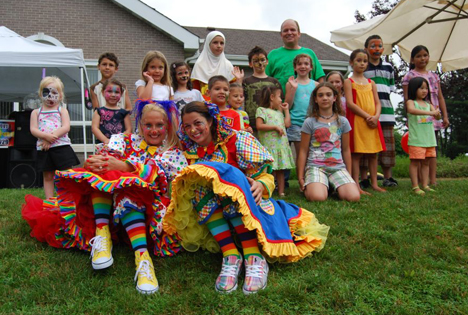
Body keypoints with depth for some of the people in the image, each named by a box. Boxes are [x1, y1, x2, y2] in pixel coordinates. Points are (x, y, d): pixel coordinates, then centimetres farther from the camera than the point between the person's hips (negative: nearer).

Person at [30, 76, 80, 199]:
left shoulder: (62, 110, 8)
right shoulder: (36, 112, 13)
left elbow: (66, 127, -5)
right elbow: (33, 129, 1)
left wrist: (52, 136, -17)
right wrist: (46, 136, -17)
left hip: (62, 146, -2)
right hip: (43, 148, 2)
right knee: (47, 176, 8)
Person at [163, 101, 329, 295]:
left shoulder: (235, 141, 0)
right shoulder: (190, 153, 12)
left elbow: (265, 175, -4)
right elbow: (186, 189, 16)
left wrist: (261, 185, -27)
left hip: (244, 208, -2)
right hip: (210, 215, 2)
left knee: (227, 174, -32)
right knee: (201, 185, -27)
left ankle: (254, 258, -41)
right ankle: (230, 256, -35)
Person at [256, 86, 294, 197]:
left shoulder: (279, 112, 22)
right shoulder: (261, 110, -1)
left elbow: (287, 124, 11)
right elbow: (259, 126, -13)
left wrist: (286, 110, 16)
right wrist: (275, 127, -15)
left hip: (282, 145, 7)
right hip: (269, 146, -6)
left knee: (281, 169, 7)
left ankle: (281, 192, 12)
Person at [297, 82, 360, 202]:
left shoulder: (342, 121, 10)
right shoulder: (310, 122, 2)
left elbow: (346, 150, 15)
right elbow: (303, 151, 4)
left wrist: (349, 176, 15)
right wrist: (300, 177, 2)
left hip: (338, 167, 3)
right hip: (315, 166, -2)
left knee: (354, 197, -21)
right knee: (318, 197, -30)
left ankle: (335, 188, 11)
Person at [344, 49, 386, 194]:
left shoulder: (371, 83, 17)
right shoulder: (348, 82, 1)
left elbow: (377, 103, 12)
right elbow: (350, 103, -10)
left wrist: (376, 116, -8)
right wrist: (367, 116, -15)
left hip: (372, 122, 5)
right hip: (356, 121, -5)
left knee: (373, 154, 7)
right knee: (356, 154, -5)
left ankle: (374, 184, 14)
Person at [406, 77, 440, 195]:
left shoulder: (428, 104, 13)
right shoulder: (411, 102, -4)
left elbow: (437, 117, 5)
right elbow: (411, 110, -26)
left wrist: (437, 114, -20)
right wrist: (430, 112, -33)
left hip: (429, 139, 6)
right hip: (416, 140, -6)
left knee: (426, 163, 10)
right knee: (415, 162, -4)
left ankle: (425, 185, 16)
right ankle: (415, 187, 0)